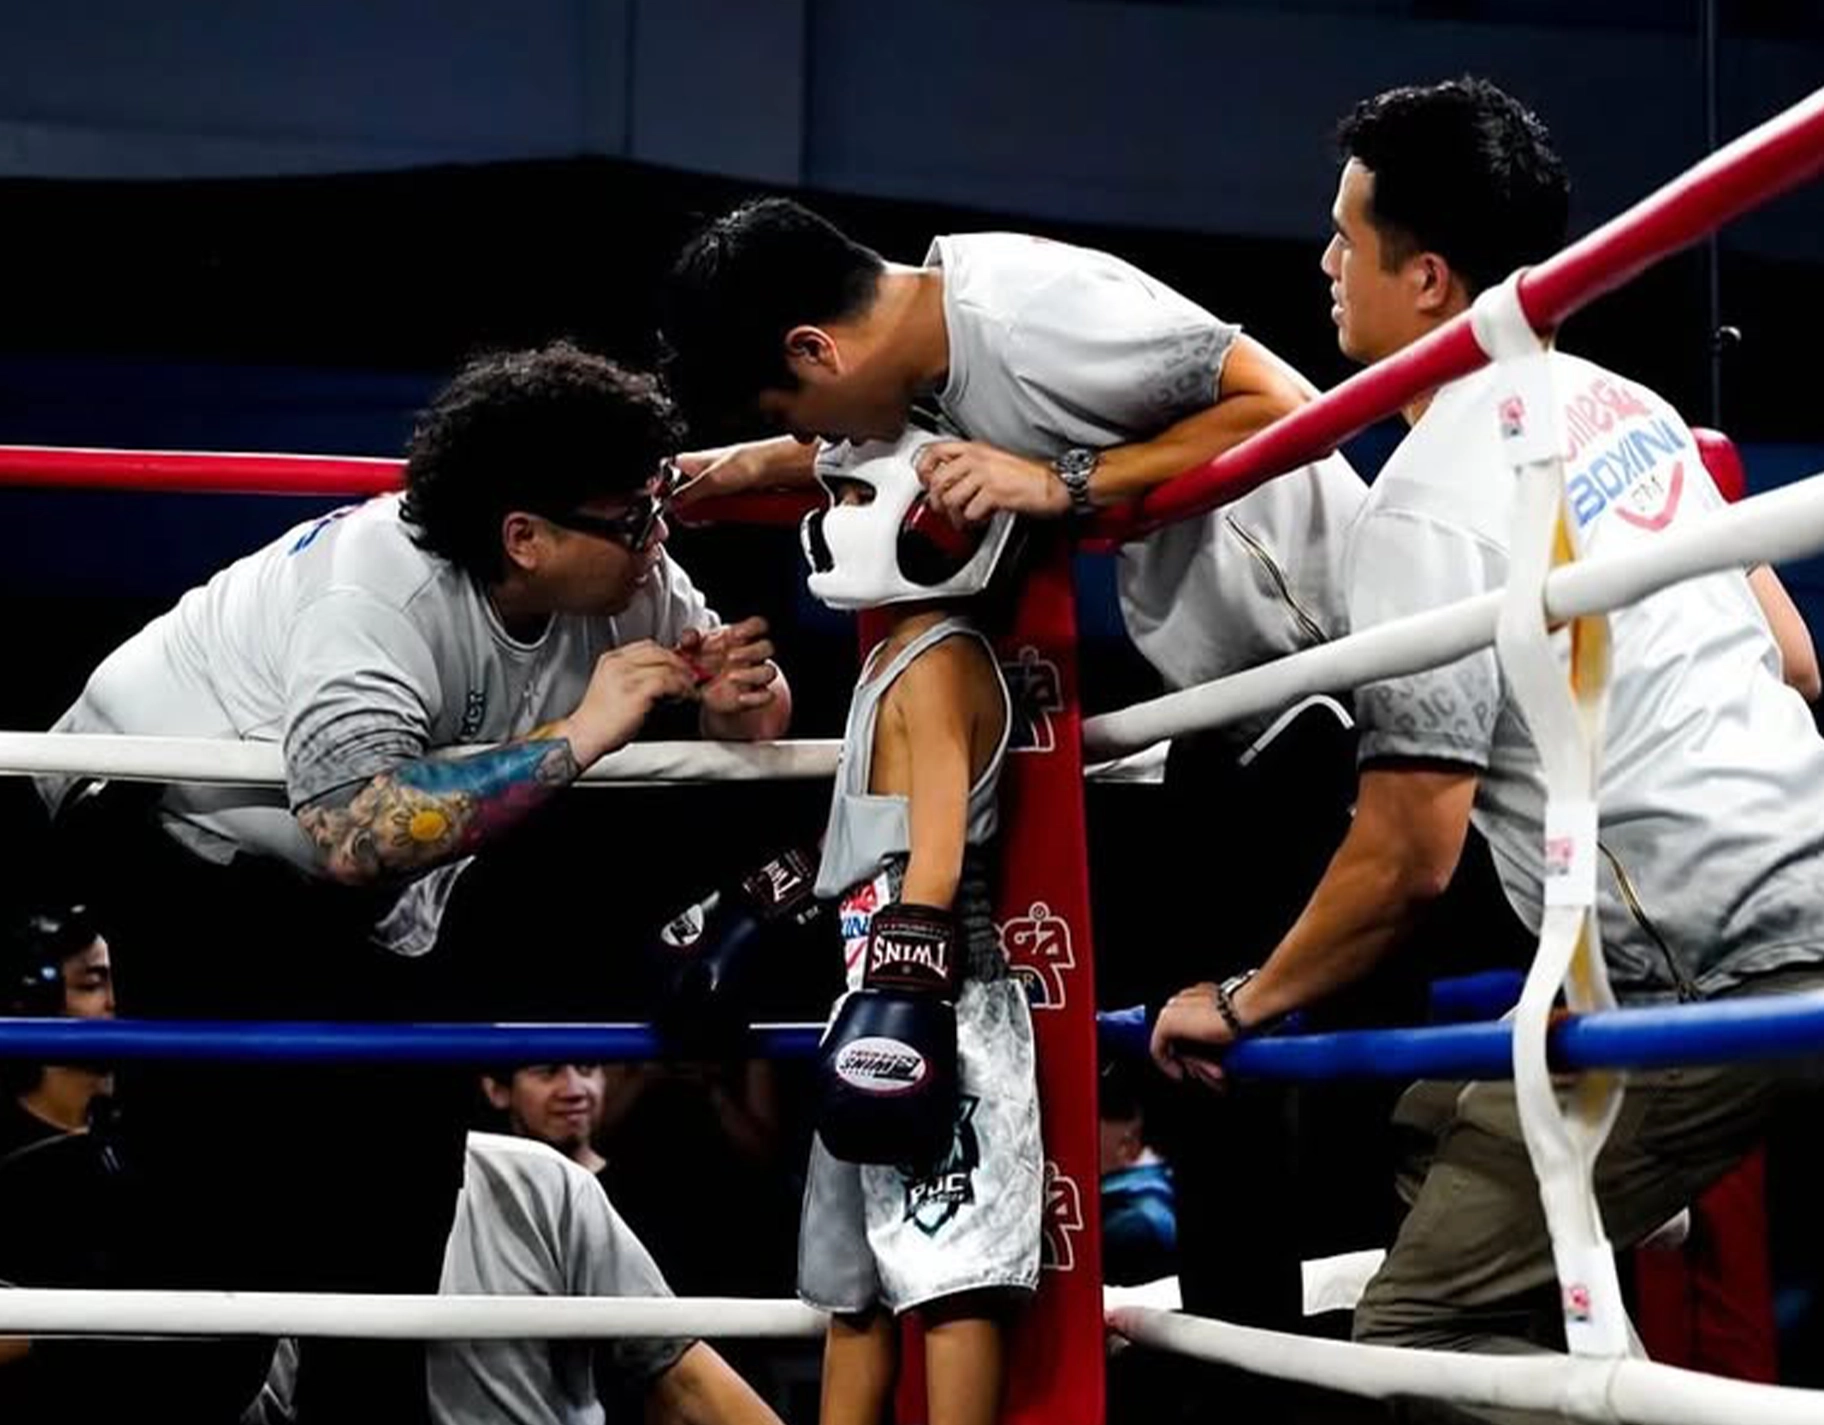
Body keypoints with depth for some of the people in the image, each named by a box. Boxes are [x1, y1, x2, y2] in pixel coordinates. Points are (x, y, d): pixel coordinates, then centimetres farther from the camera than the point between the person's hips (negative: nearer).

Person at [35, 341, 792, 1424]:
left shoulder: (626, 584, -14)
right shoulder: (378, 593, -36)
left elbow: (761, 716, -1)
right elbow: (356, 835, -49)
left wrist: (744, 695, -27)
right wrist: (579, 735, -44)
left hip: (361, 883, 7)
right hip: (163, 820, -7)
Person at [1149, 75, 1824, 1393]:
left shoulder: (1428, 504, -11)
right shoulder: (1626, 404, 13)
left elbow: (1409, 857, -11)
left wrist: (1242, 1005, 5)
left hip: (1712, 973, -9)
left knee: (1428, 1336, -7)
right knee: (1443, 1134, 22)